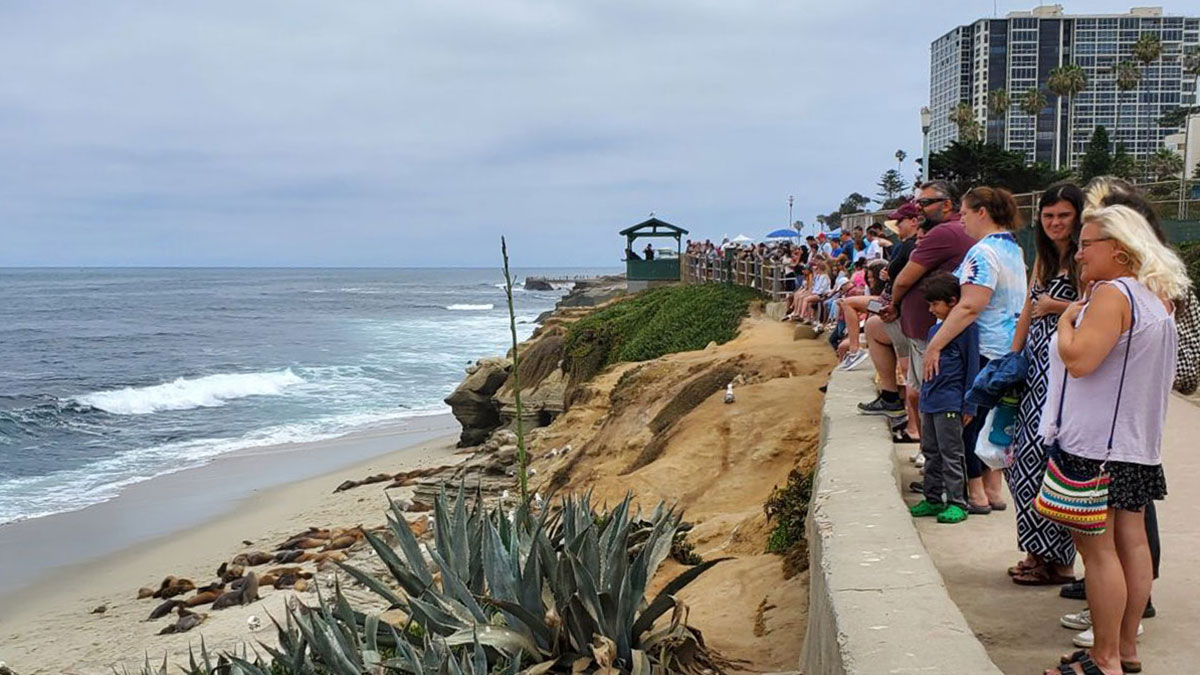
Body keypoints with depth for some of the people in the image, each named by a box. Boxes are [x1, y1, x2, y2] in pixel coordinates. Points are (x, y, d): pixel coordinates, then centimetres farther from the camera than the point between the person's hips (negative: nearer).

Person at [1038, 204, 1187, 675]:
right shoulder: (1158, 297, 13)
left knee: (1097, 548, -4)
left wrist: (1066, 320, -7)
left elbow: (1079, 359, -25)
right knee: (1131, 542, 12)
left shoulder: (1112, 294, -17)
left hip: (1097, 444, -10)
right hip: (1139, 443, 10)